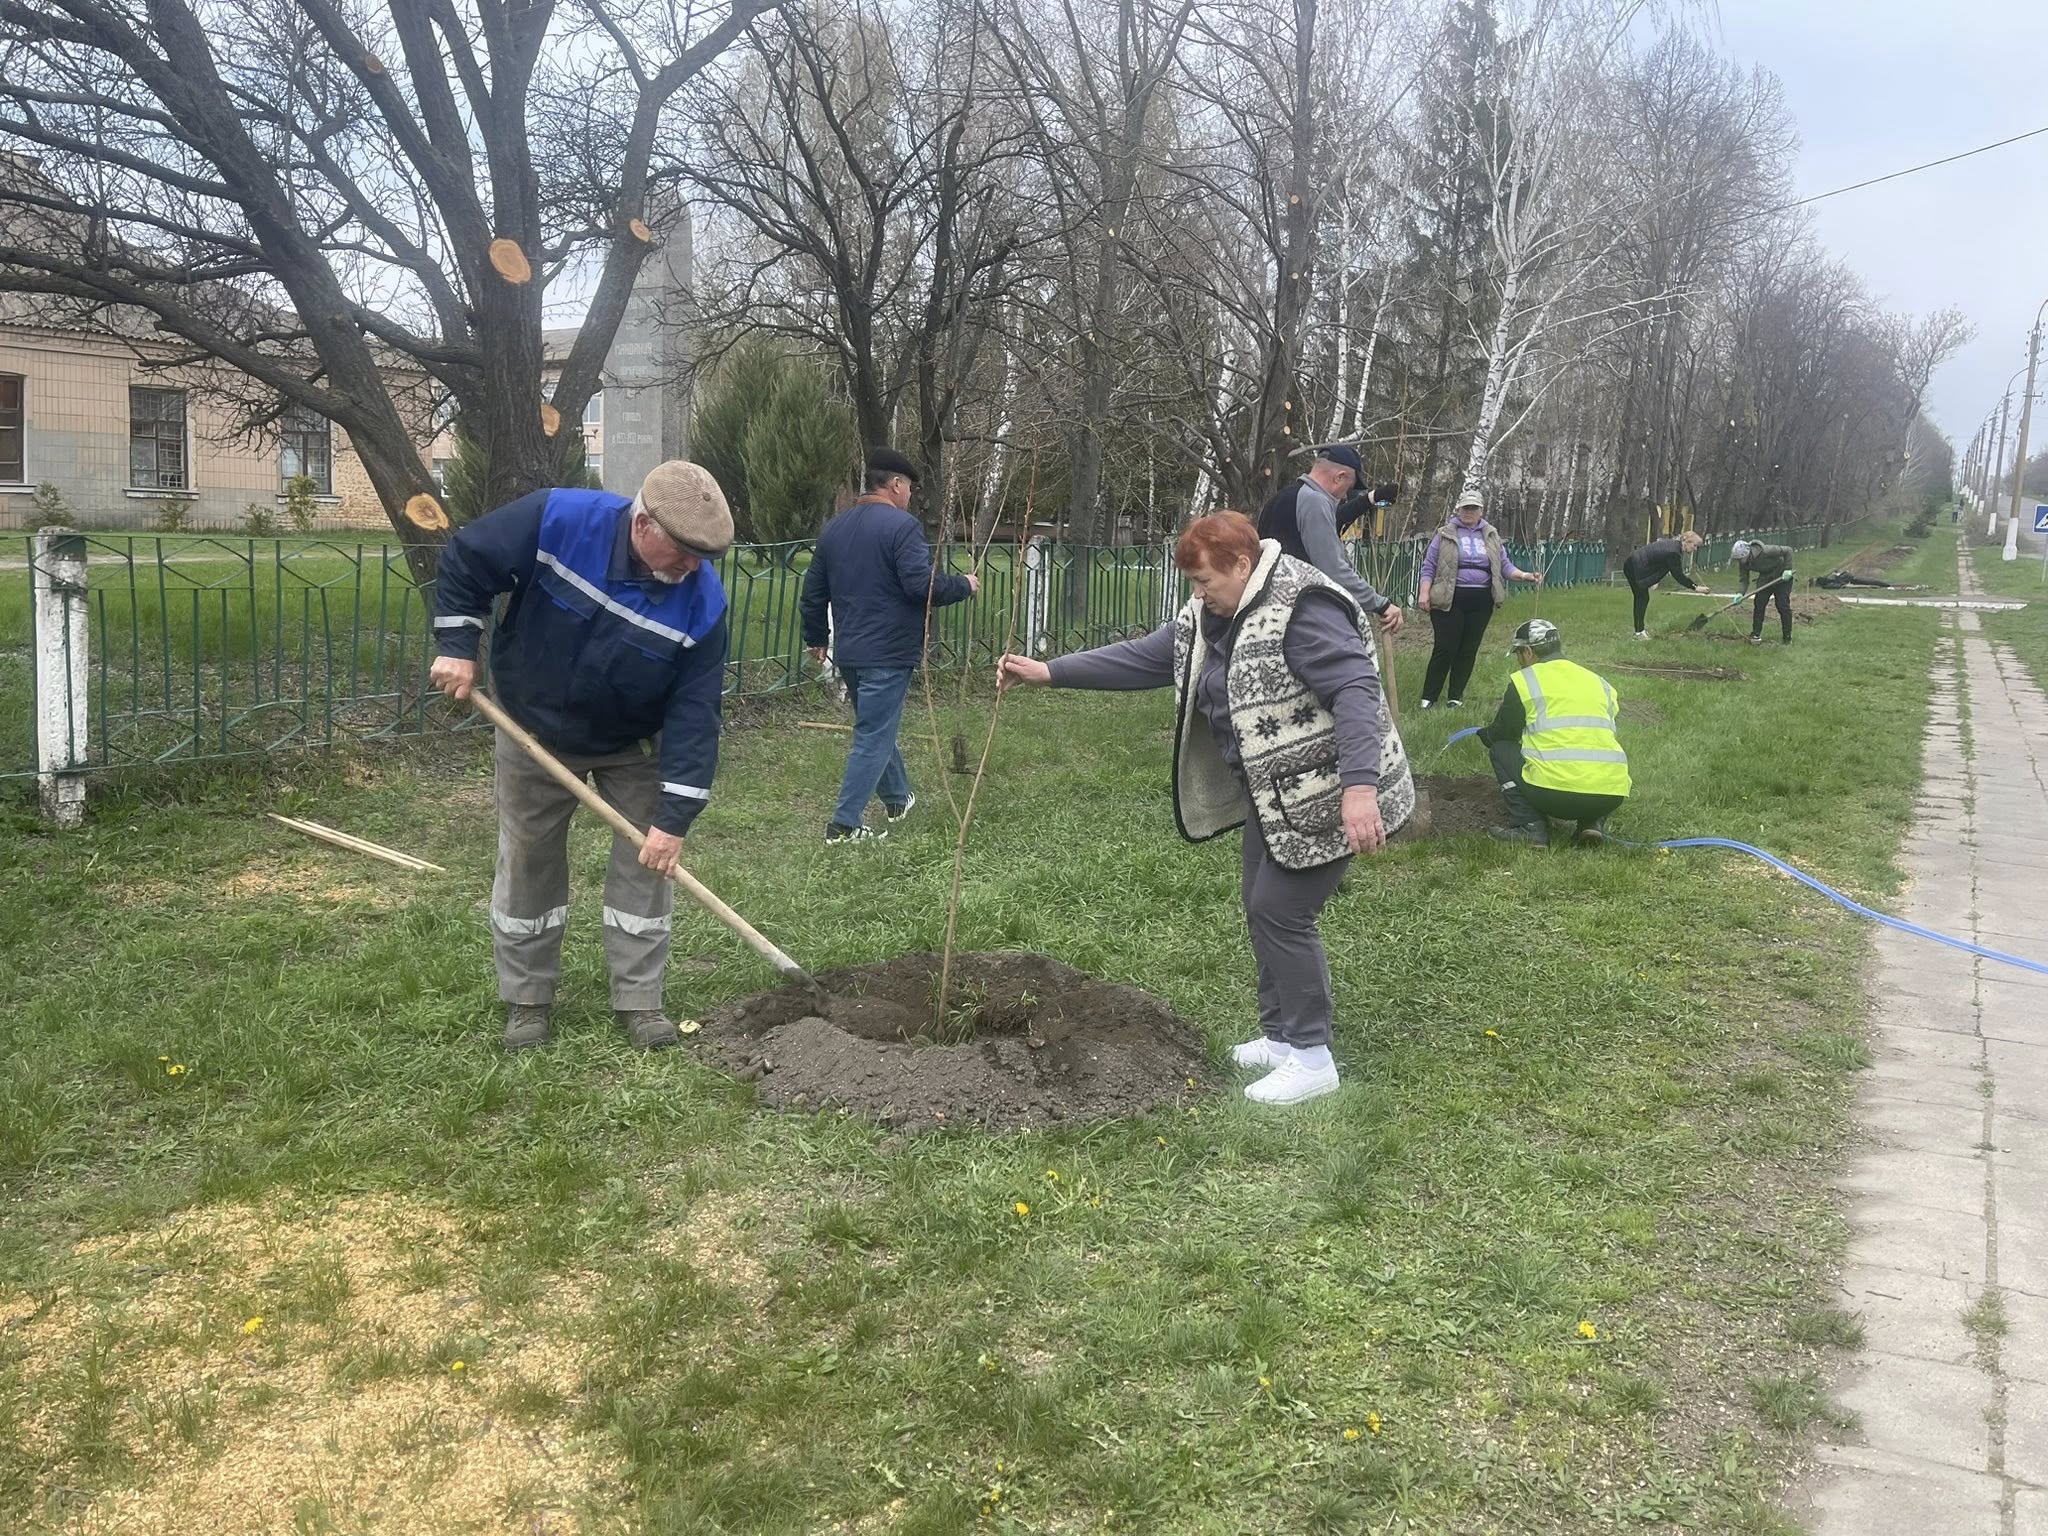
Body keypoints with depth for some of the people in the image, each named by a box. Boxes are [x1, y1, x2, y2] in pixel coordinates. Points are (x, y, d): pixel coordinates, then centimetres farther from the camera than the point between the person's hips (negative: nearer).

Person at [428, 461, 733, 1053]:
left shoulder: (702, 601, -27)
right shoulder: (555, 520, -30)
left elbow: (694, 713, -24)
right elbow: (465, 559, -14)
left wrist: (674, 816, -26)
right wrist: (457, 646, -20)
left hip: (633, 747, 1)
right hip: (533, 731, 0)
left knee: (648, 863, 0)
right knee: (528, 865, 9)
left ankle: (639, 1001, 16)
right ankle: (527, 999, 25)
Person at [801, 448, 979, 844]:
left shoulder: (835, 526, 11)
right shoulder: (901, 525, -13)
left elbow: (813, 591, 16)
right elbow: (922, 585, -22)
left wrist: (816, 637, 28)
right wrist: (964, 586, -5)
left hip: (849, 651, 8)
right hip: (888, 653, -8)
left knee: (877, 728, 22)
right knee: (874, 737, -3)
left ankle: (898, 799, 37)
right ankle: (844, 825, -3)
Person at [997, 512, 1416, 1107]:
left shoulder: (1303, 610, -23)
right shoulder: (1209, 617, 6)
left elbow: (1355, 691, -31)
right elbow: (1141, 658, 10)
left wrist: (1359, 787, -40)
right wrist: (1050, 672, 6)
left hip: (1323, 799, -10)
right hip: (1271, 796, 10)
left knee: (1280, 912, -7)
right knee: (1261, 908, 14)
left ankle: (1313, 1058, 5)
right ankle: (1280, 1036, 28)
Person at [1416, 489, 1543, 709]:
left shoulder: (1491, 536, 14)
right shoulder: (1446, 534, 2)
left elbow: (1504, 565, 13)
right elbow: (1429, 567, 1)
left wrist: (1524, 575, -3)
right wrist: (1424, 593, -8)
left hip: (1481, 602, 4)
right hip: (1450, 600, -4)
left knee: (1469, 650, 6)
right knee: (1445, 648, -6)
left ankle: (1455, 697, 16)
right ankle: (1428, 697, 1)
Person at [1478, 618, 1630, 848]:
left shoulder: (1524, 680, 6)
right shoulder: (1598, 681, 21)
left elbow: (1503, 734, 16)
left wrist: (1484, 734, 41)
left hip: (1555, 791, -5)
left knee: (1501, 749, 20)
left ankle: (1531, 827, 6)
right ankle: (1594, 823, 12)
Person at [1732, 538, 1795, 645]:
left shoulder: (1765, 551, -34)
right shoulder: (1743, 563, -16)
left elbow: (1788, 550, -23)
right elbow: (1744, 580, -11)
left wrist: (1788, 569, -27)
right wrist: (1741, 593, -30)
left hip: (1782, 577, -5)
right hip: (1765, 579, 5)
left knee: (1783, 606, -7)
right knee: (1759, 605, -6)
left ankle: (1788, 637, 3)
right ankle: (1756, 634, 2)